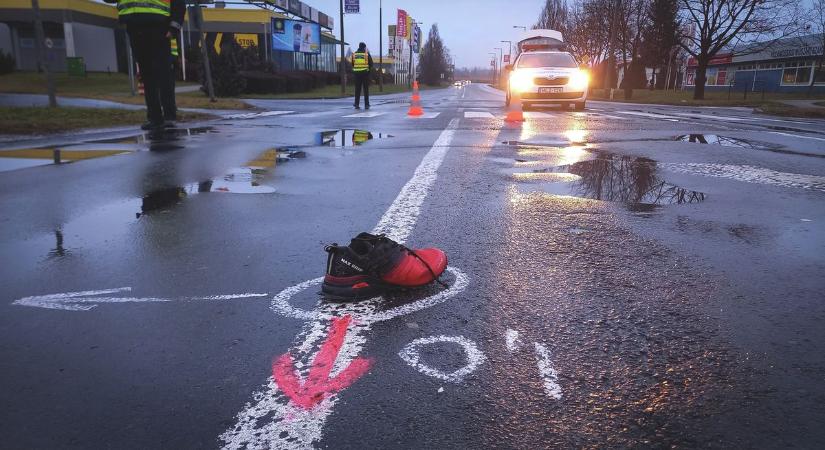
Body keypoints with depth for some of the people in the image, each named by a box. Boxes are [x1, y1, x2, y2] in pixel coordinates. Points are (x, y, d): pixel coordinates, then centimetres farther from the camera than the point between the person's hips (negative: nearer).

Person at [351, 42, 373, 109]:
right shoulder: (367, 54, -2)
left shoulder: (354, 54, 6)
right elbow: (371, 64, 0)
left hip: (357, 73, 2)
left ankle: (357, 104, 1)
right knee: (366, 90, 2)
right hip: (365, 73, -2)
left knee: (357, 89, 6)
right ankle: (366, 104, 1)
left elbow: (353, 64, 11)